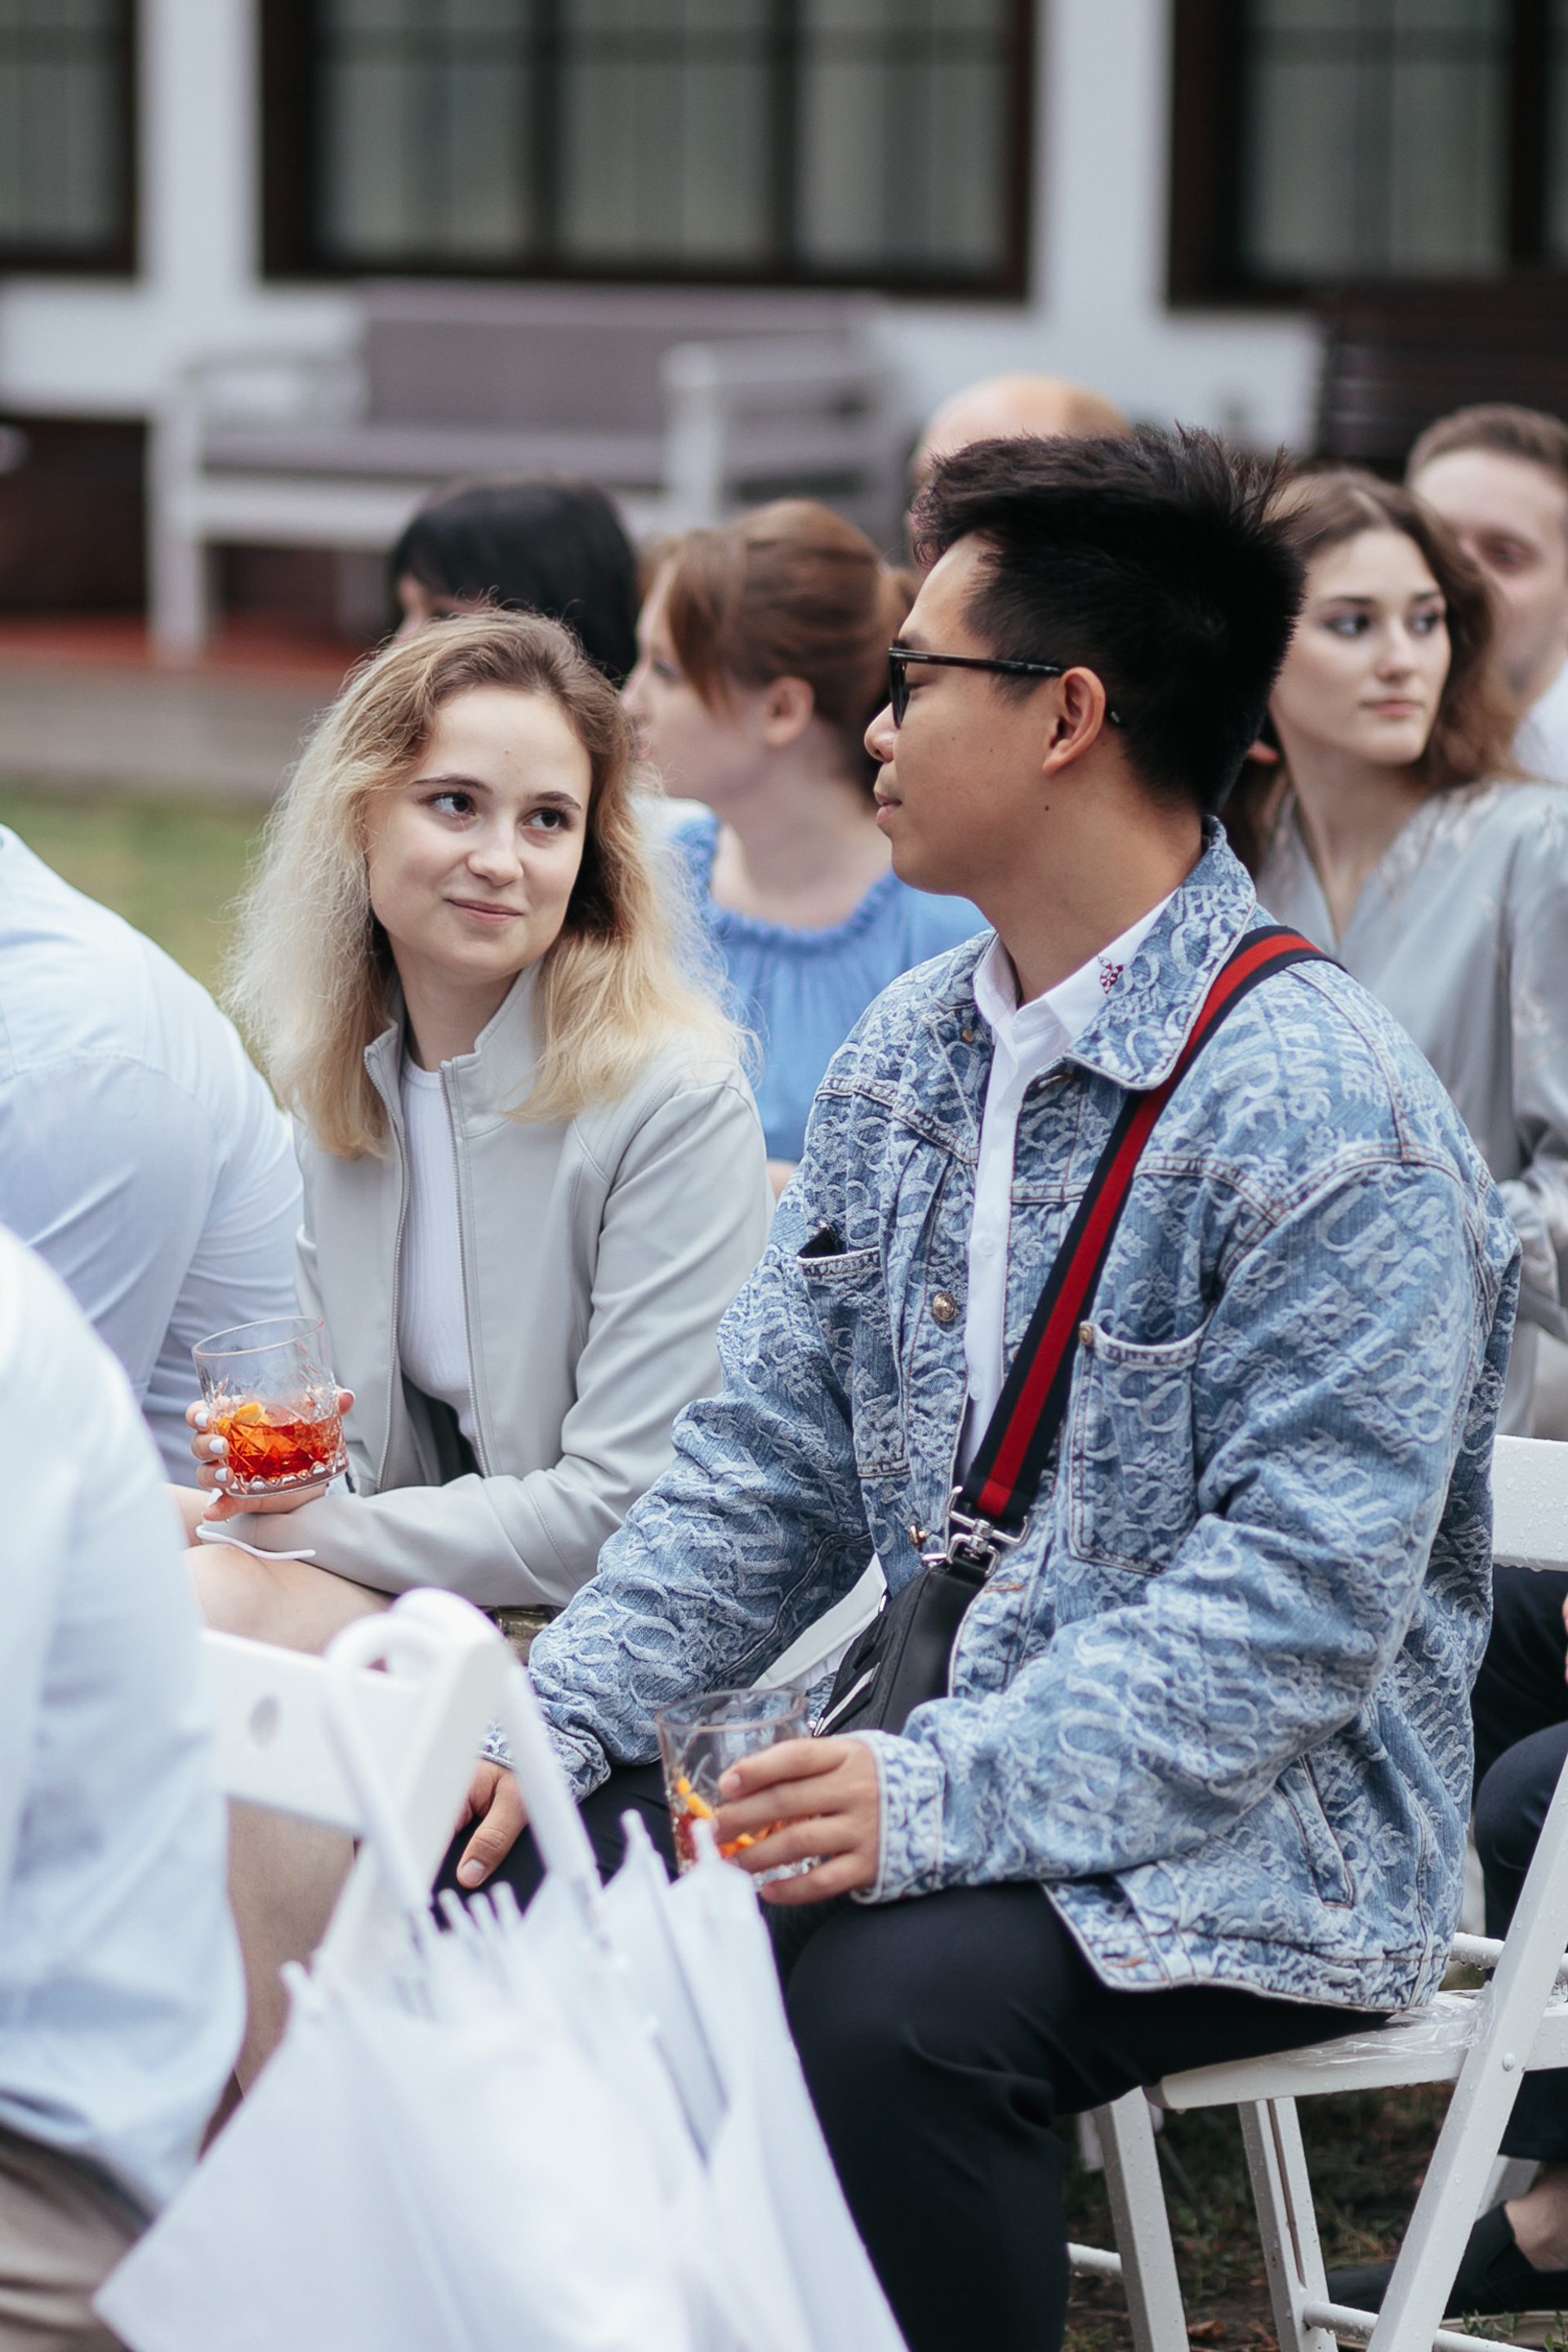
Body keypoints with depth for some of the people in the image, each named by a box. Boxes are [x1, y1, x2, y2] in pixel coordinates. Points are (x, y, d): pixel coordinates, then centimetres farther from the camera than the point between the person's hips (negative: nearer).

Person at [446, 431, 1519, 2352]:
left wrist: (943, 1796, -30)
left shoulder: (1325, 1114, -16)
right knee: (509, 1874, -13)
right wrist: (562, 1713, -3)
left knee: (887, 2004, -34)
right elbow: (770, 1463, 13)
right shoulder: (907, 1053, 11)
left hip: (1249, 1842, -7)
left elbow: (1299, 1608, -22)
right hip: (960, 1771, 7)